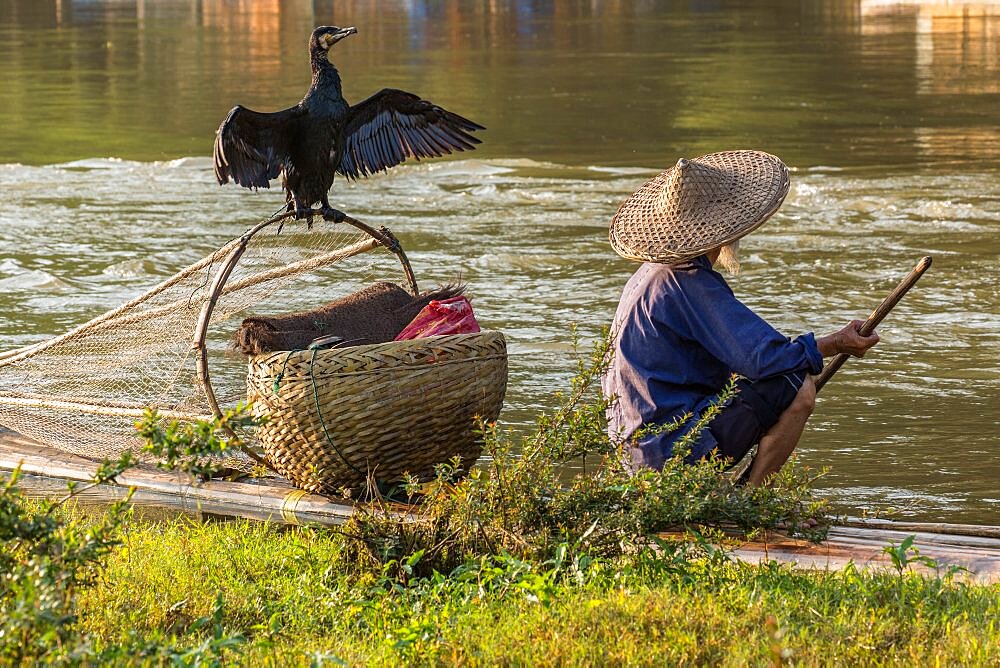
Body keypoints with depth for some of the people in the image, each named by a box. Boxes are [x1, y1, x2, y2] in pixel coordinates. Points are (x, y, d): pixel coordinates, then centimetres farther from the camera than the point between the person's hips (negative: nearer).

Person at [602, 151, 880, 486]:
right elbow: (763, 358, -23)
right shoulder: (691, 283, -18)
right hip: (678, 444, -10)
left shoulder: (648, 275, 14)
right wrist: (837, 343, -8)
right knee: (798, 385, -15)